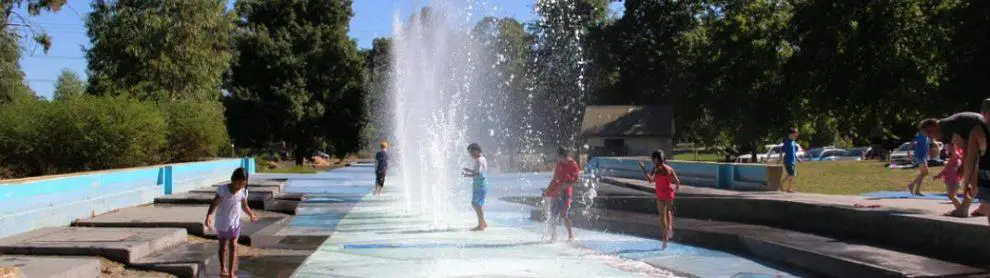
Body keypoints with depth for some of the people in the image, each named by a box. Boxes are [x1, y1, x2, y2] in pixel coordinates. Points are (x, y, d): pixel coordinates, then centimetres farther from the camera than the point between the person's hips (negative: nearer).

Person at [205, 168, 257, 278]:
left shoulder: (243, 191, -8)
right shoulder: (223, 189, -18)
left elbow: (244, 206, 6)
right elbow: (214, 203, -16)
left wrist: (251, 214, -6)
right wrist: (208, 216, -28)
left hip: (235, 222, 1)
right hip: (221, 222, -1)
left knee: (233, 246, -9)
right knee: (223, 245, 14)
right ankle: (223, 268, 35)